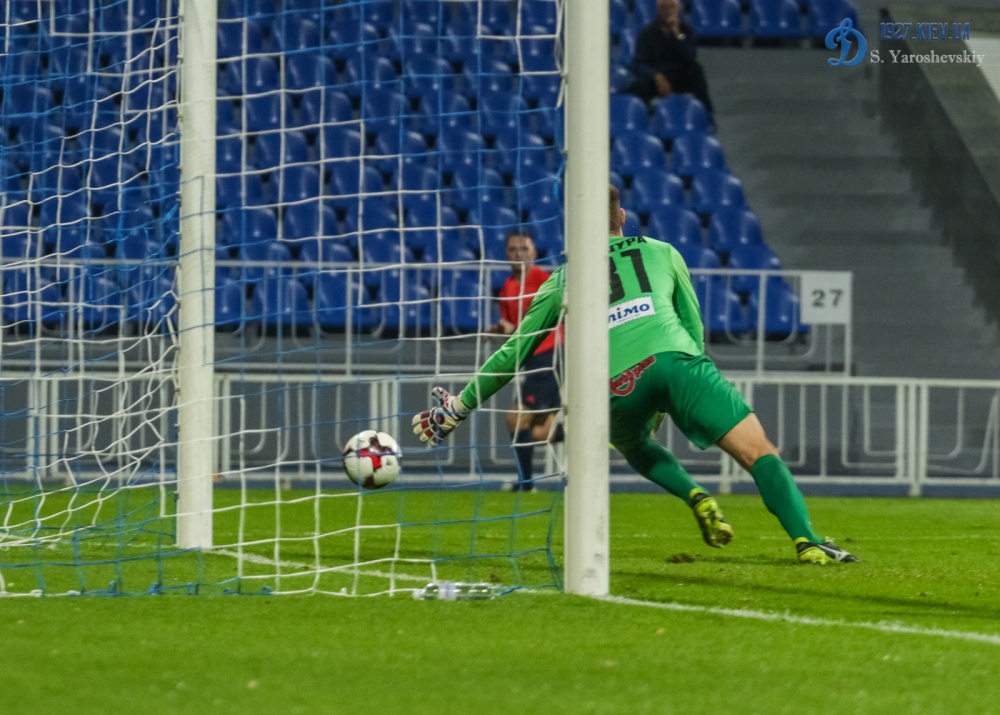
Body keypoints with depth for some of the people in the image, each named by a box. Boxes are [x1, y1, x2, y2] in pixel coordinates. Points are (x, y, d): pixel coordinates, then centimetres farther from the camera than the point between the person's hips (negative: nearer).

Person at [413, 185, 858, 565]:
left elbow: (514, 353, 29)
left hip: (617, 385, 1)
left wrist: (459, 407, 39)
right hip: (674, 359, -1)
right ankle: (806, 541, -21)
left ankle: (695, 497, 6)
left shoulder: (564, 280, 27)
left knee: (633, 448, 33)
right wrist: (670, 403, 43)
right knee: (758, 452, -1)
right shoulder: (662, 254, 28)